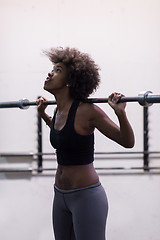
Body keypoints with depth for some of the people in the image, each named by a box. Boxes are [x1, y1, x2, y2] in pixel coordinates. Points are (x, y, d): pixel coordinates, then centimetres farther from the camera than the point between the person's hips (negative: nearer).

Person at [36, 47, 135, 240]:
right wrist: (43, 114, 25)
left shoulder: (87, 111, -16)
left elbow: (128, 142, -13)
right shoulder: (58, 111, 6)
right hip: (60, 195, 8)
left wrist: (120, 112, -28)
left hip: (86, 196, -8)